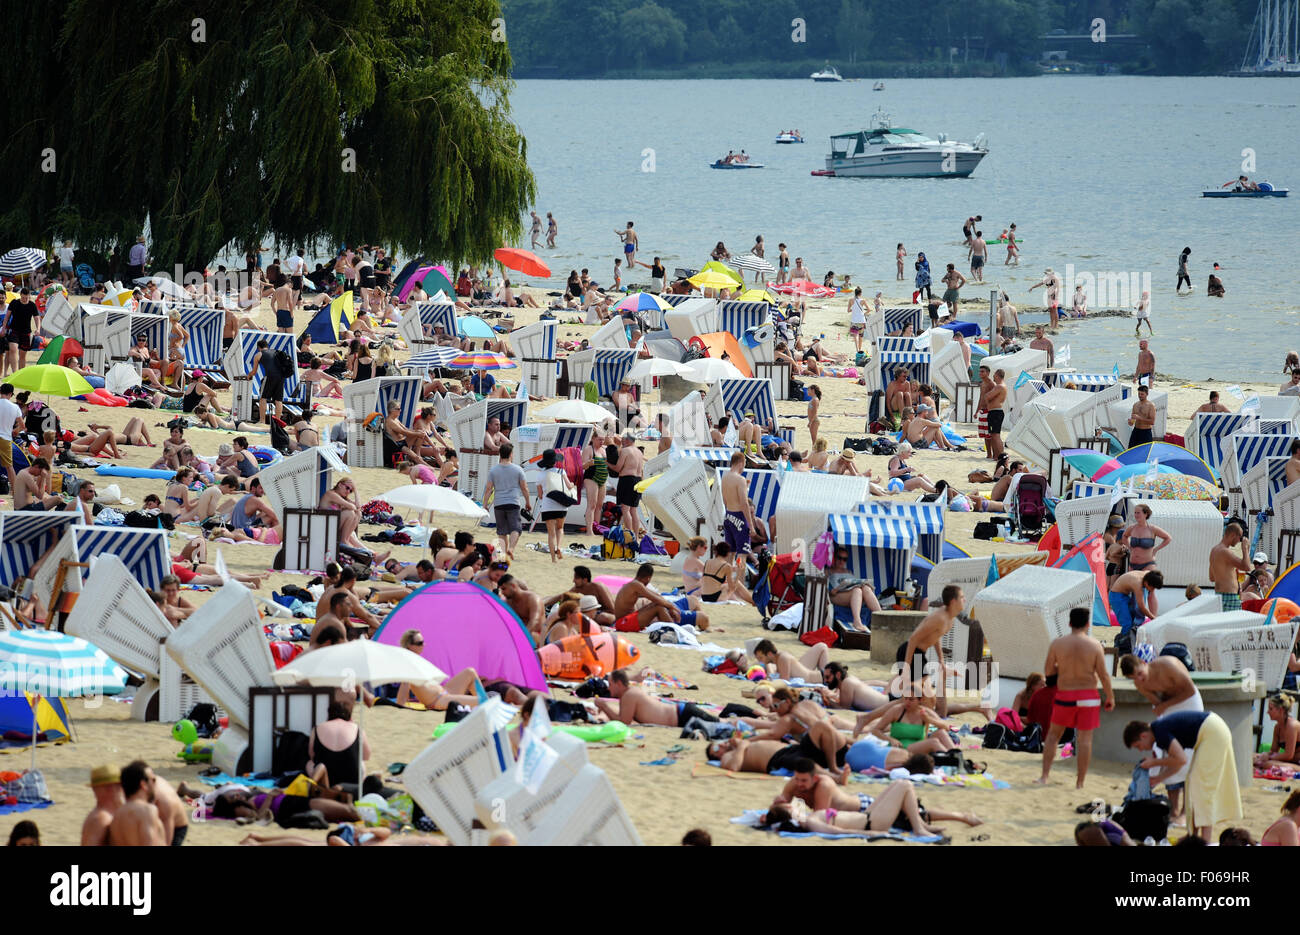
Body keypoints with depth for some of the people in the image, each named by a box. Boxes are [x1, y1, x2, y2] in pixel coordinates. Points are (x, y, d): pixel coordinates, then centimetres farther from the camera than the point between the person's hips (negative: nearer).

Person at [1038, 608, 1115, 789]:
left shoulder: (1057, 643, -5)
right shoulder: (1095, 645, -7)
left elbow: (1048, 670, 0)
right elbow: (1103, 675, -5)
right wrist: (1110, 697, 7)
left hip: (1065, 695, 1)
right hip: (1088, 695, -1)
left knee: (1053, 734, 17)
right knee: (1084, 739, 5)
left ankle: (1044, 776, 10)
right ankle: (1080, 783, 7)